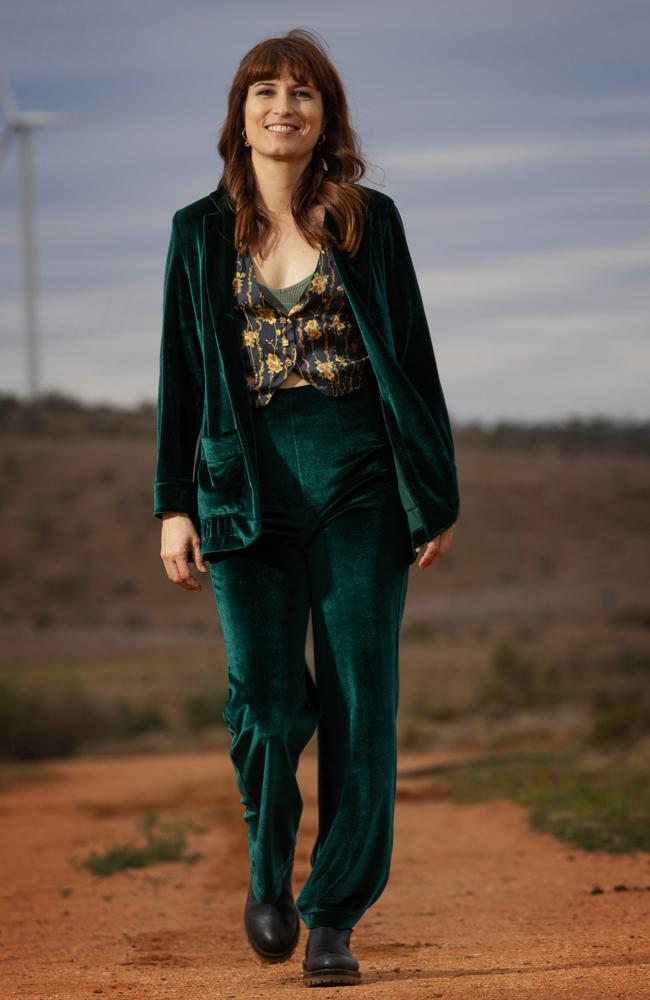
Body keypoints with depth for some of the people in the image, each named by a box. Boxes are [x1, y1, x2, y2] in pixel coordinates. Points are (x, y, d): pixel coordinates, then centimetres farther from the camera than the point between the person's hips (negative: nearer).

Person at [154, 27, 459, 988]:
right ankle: (268, 872, 23)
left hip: (359, 483, 0)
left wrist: (437, 494, 3)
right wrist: (173, 505, 3)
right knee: (269, 703, -5)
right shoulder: (202, 230, 8)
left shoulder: (371, 220, 5)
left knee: (359, 704, -2)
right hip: (249, 485, 0)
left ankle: (335, 916, 7)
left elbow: (413, 359, 6)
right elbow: (180, 375, 9)